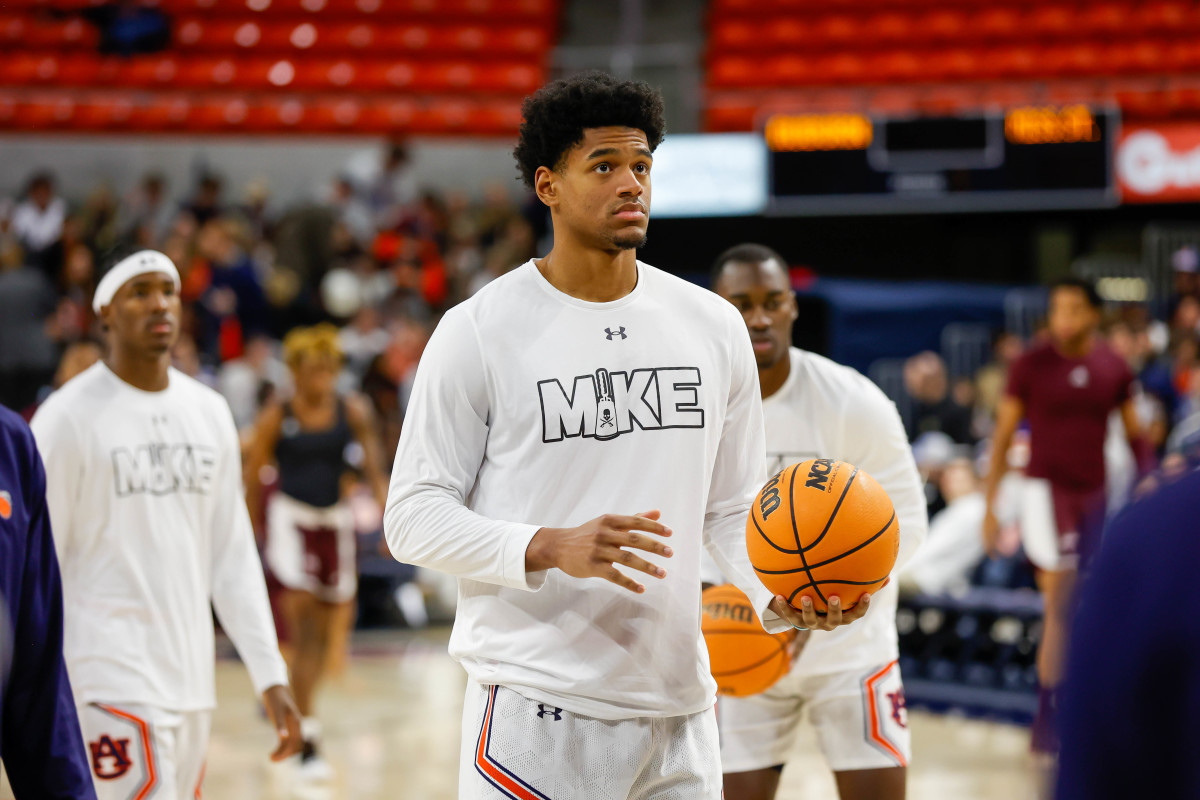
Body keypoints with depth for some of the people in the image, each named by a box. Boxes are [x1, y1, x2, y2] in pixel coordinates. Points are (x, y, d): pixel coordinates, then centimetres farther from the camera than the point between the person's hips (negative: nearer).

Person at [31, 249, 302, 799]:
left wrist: (270, 675, 8)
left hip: (190, 681, 6)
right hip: (111, 683, -6)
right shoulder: (69, 417, -7)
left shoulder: (209, 413, 11)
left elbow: (233, 555, 14)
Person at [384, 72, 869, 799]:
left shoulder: (713, 327, 9)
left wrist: (778, 594, -5)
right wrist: (551, 549, -20)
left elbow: (733, 507, 15)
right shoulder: (479, 331, -4)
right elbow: (413, 517, -6)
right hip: (536, 706, -4)